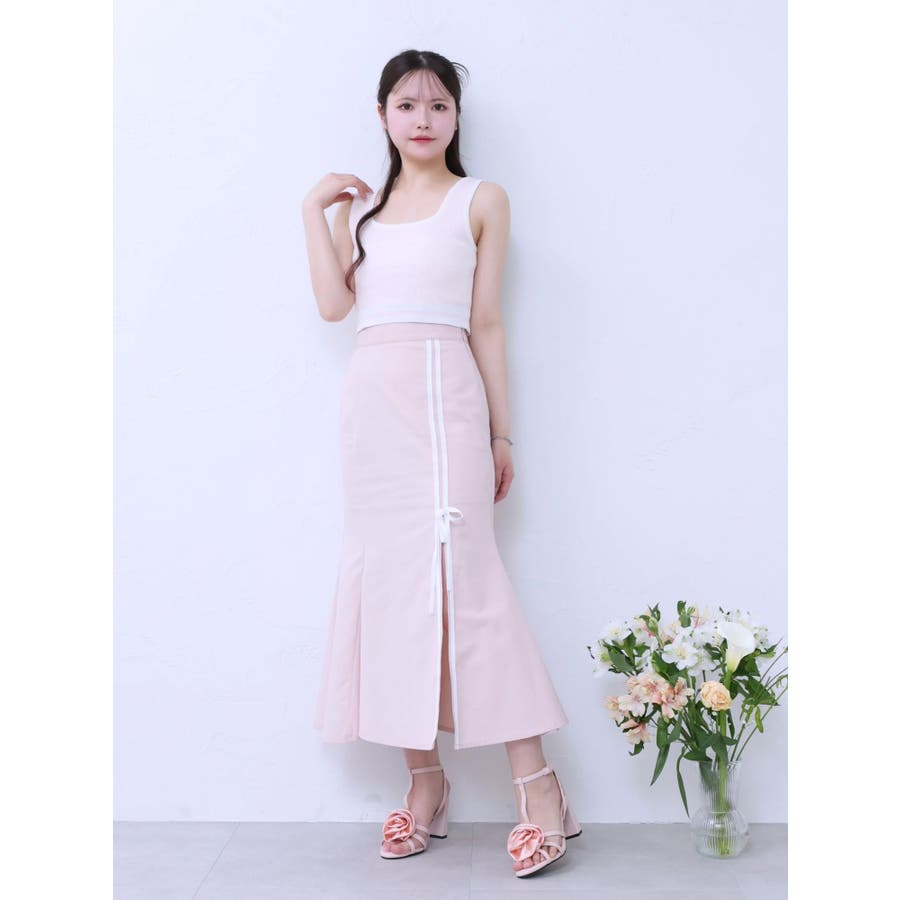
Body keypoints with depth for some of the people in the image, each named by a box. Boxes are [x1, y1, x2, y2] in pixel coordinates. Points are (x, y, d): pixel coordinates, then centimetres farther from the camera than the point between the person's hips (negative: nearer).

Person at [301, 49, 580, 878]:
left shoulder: (480, 202, 8)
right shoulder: (360, 206, 18)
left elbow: (487, 323, 3)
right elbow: (334, 303, 4)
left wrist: (501, 433, 1)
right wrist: (315, 209, 8)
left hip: (442, 391, -4)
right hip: (371, 397, 5)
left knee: (459, 574, -11)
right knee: (391, 576, 3)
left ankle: (539, 787, -4)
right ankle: (425, 781, 12)